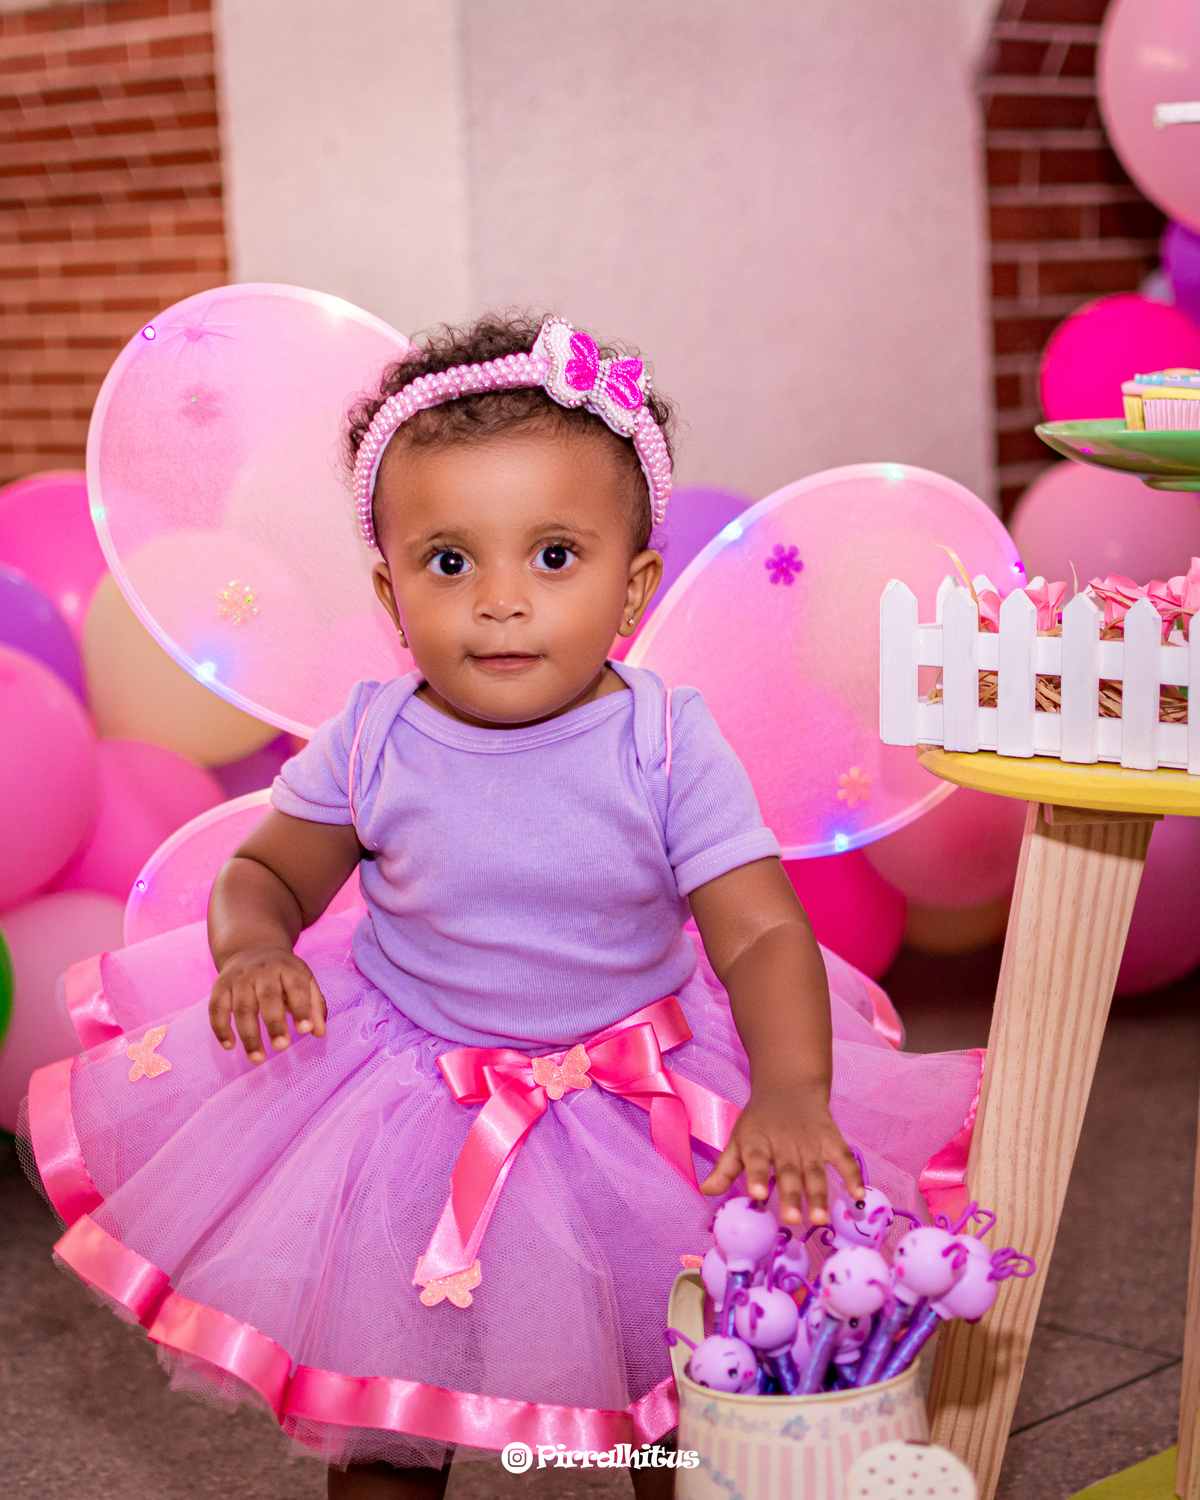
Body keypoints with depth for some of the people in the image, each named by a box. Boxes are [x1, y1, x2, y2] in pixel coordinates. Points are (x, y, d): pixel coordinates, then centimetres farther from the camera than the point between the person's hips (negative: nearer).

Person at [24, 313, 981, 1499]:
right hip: (411, 1088, 1)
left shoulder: (668, 746, -18)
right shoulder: (371, 745, -14)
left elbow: (762, 934, -21)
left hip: (638, 1097, -1)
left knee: (686, 1397, 13)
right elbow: (265, 873, 2)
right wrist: (254, 949, -21)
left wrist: (793, 1094, -38)